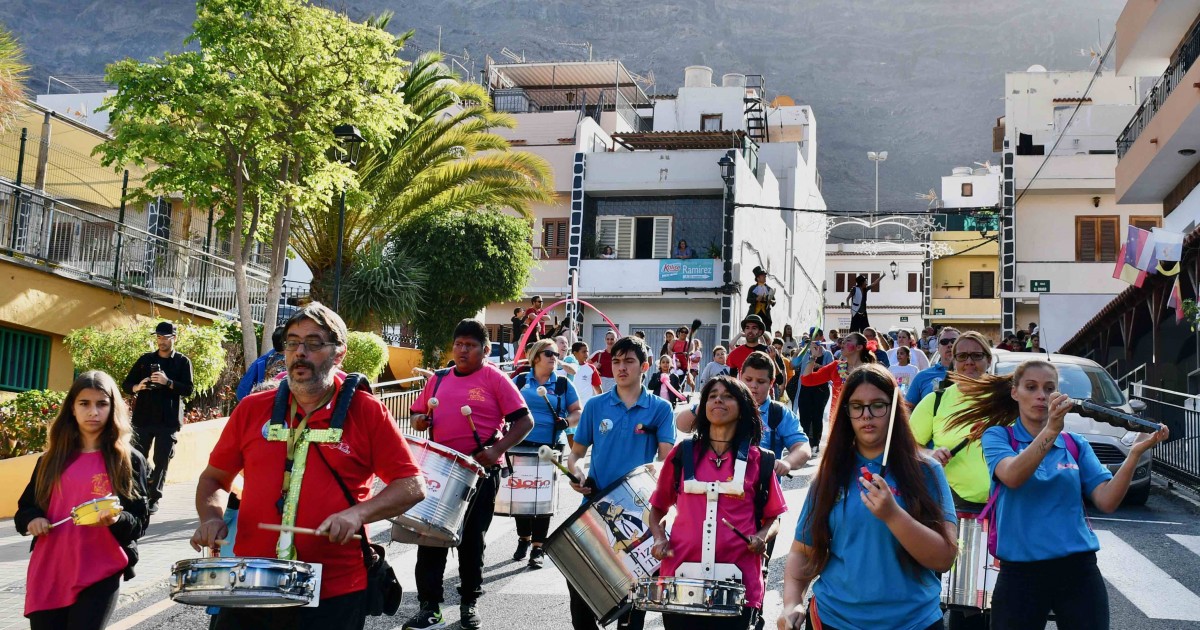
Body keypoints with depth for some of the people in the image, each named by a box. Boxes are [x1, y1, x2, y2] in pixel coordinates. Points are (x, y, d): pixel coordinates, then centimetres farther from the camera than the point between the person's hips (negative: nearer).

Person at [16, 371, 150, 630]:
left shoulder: (129, 460, 0)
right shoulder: (52, 459, 10)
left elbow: (141, 522, 0)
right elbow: (25, 508, 17)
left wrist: (117, 520, -21)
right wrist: (32, 520, -5)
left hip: (101, 576, -3)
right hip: (47, 574, 3)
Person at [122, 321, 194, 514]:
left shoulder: (182, 362, 4)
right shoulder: (145, 359, 12)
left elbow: (188, 390, -5)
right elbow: (126, 384, 12)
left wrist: (168, 382, -21)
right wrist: (137, 387, -11)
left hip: (169, 420, -2)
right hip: (143, 418, 2)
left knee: (161, 461, 0)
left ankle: (154, 498, 7)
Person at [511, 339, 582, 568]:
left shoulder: (563, 384, 6)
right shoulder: (520, 381, 8)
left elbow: (578, 412, 6)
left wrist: (566, 422, -13)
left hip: (548, 448, -1)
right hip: (521, 446, 1)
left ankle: (538, 547, 7)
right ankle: (523, 539, 27)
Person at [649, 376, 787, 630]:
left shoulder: (758, 461, 5)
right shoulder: (682, 454, 7)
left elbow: (773, 518, 12)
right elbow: (658, 507, 16)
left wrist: (763, 537, -8)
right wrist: (659, 539, -2)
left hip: (737, 585, -1)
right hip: (681, 580, 1)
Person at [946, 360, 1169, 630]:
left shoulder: (1076, 444, 9)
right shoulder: (997, 435, 0)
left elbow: (1107, 501, -4)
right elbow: (1012, 477, -21)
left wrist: (1135, 453, -18)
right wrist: (1051, 430, -33)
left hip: (1078, 572, 3)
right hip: (1020, 574, -2)